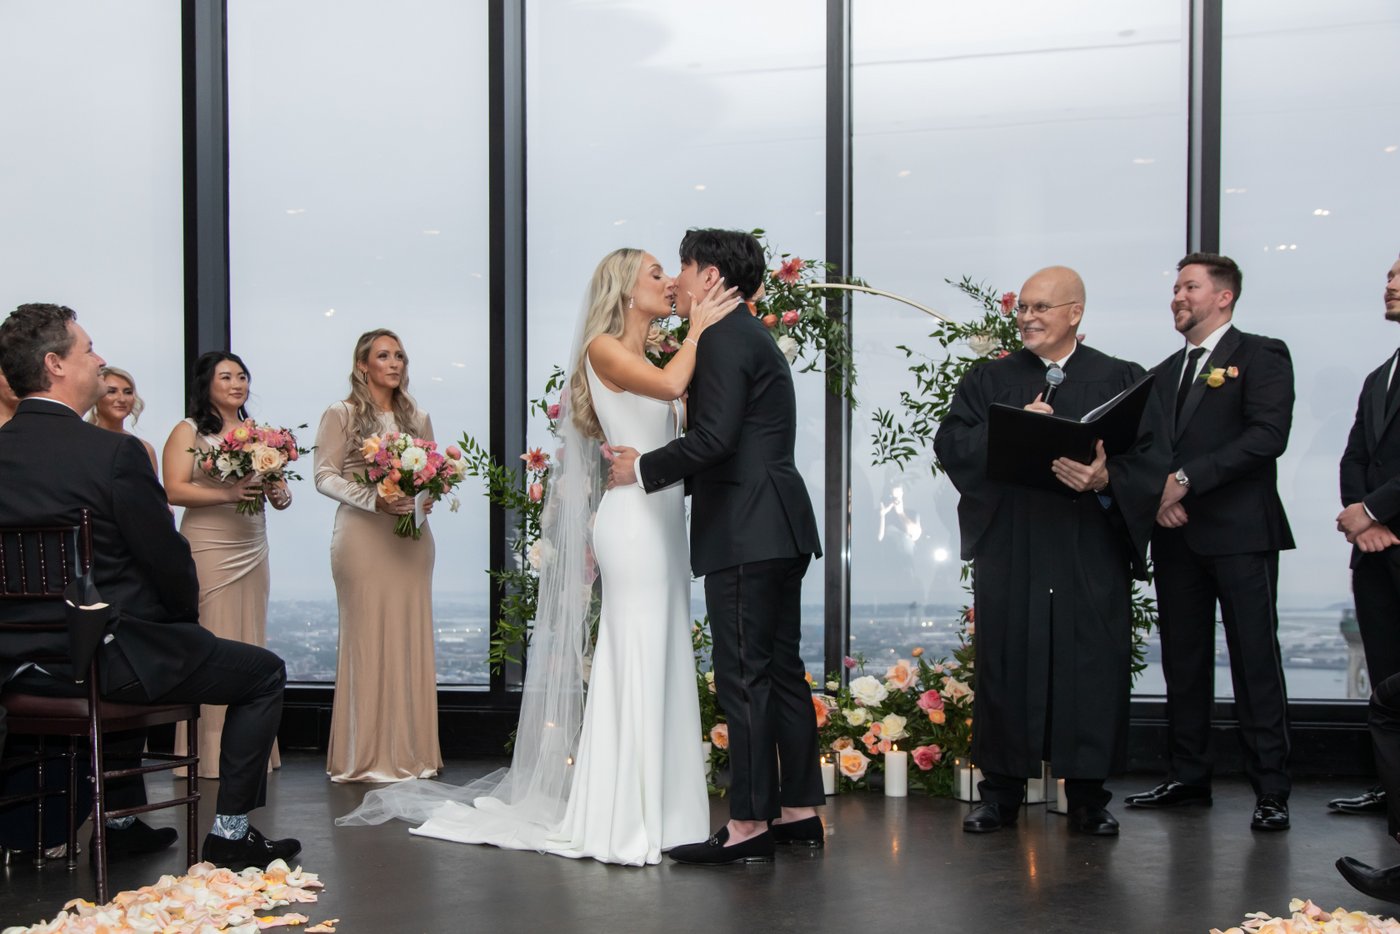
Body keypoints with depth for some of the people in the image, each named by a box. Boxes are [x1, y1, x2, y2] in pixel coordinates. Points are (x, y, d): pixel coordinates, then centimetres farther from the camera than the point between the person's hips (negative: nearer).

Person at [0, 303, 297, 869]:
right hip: (102, 661, -7)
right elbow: (166, 560, -12)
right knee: (264, 674, 10)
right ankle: (230, 832, 10)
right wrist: (187, 616, 9)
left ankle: (122, 820, 39)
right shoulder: (114, 453, -17)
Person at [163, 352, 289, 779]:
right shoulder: (188, 432, 1)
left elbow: (281, 490, 16)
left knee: (251, 645, 4)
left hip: (253, 550, 5)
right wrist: (228, 494, -21)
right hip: (207, 549, -5)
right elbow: (174, 491, -10)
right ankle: (209, 754, -1)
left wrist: (279, 494, -7)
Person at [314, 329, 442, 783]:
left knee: (411, 638, 2)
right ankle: (367, 757, 1)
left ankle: (410, 751, 9)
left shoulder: (417, 418, 15)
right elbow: (325, 476, -4)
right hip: (362, 537, -4)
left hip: (411, 538, 4)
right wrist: (375, 499, -17)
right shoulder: (341, 415, 2)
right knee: (367, 639, -5)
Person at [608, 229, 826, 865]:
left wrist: (643, 469, -7)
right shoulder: (753, 338, 22)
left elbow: (714, 438, -20)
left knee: (744, 677, -7)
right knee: (781, 670, 12)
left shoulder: (724, 339, -10)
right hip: (778, 529, 11)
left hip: (745, 534, -11)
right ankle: (798, 811, 19)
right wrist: (652, 463, 17)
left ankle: (748, 824, -3)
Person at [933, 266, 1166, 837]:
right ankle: (1001, 793, 13)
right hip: (1009, 552, 1)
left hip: (1091, 558, -1)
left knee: (1092, 669, -1)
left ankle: (1088, 796, 11)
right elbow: (950, 444, -1)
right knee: (1005, 665, 2)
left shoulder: (1122, 381, 9)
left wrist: (1106, 480, -21)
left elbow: (1151, 462, -2)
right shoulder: (988, 381, 13)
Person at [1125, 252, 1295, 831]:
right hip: (1177, 537, 6)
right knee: (1183, 663, 9)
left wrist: (1188, 479, -16)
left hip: (1240, 533, -6)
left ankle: (1270, 791, -1)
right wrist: (1159, 493, -4)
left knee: (1256, 664, -5)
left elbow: (1268, 435, -13)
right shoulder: (1165, 373, 20)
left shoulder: (1261, 356, 0)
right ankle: (1187, 777, 18)